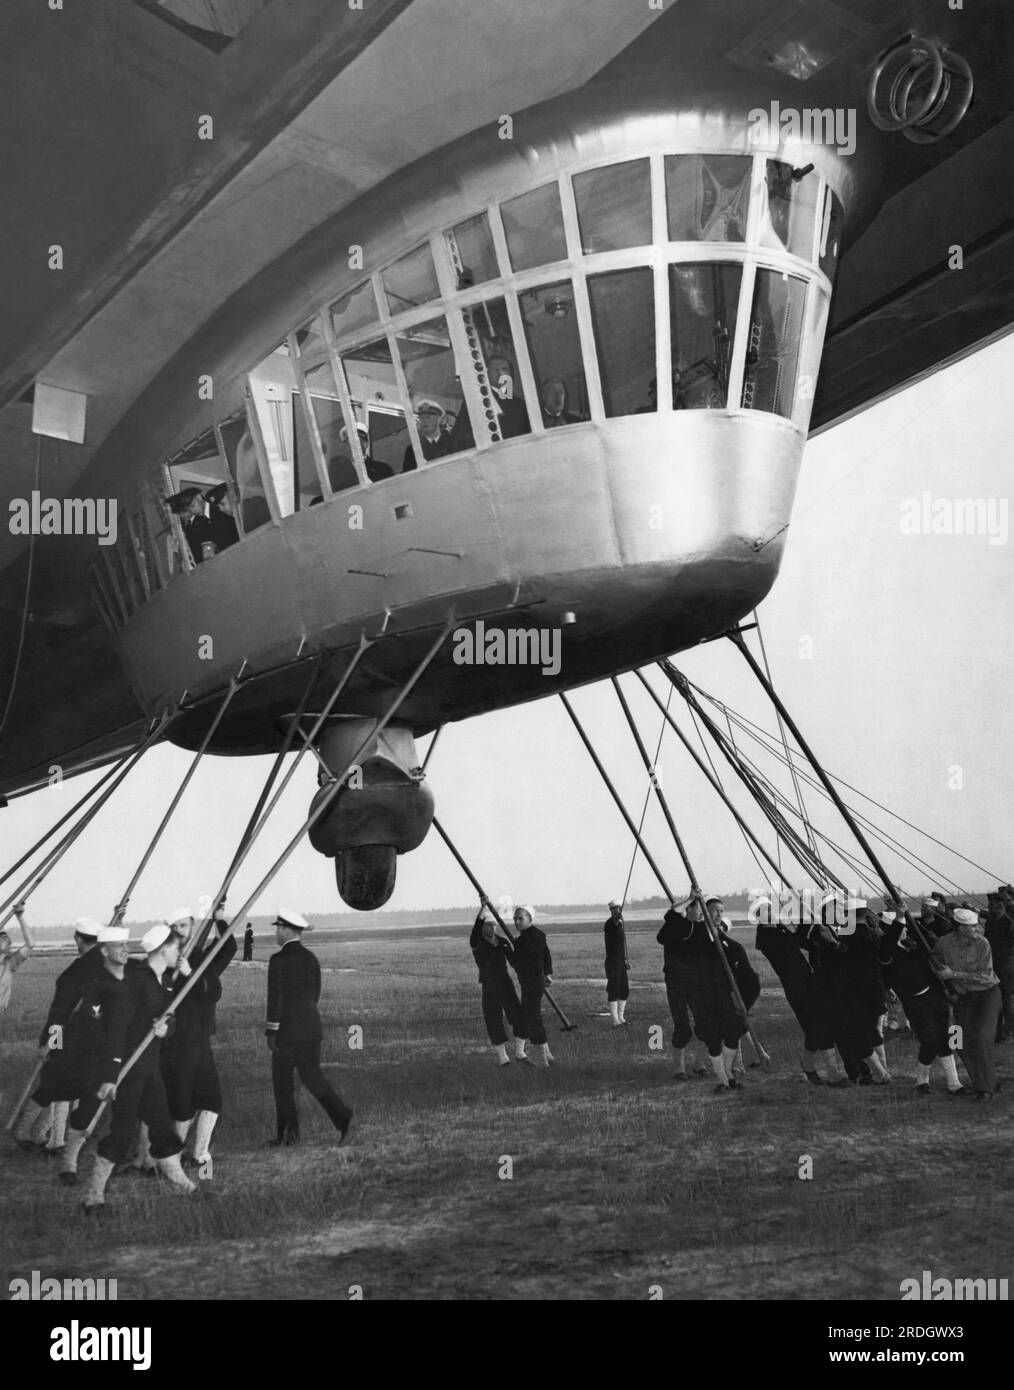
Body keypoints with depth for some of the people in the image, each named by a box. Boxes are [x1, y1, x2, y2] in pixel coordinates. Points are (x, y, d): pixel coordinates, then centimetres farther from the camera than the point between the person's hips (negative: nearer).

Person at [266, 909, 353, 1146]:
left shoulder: (279, 960, -11)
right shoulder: (311, 958, 8)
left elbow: (275, 997, -14)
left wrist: (271, 1032, -9)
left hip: (287, 1030, -6)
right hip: (311, 1028, 6)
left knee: (282, 1081, 8)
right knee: (312, 1076, 10)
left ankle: (288, 1133, 11)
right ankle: (341, 1116, -8)